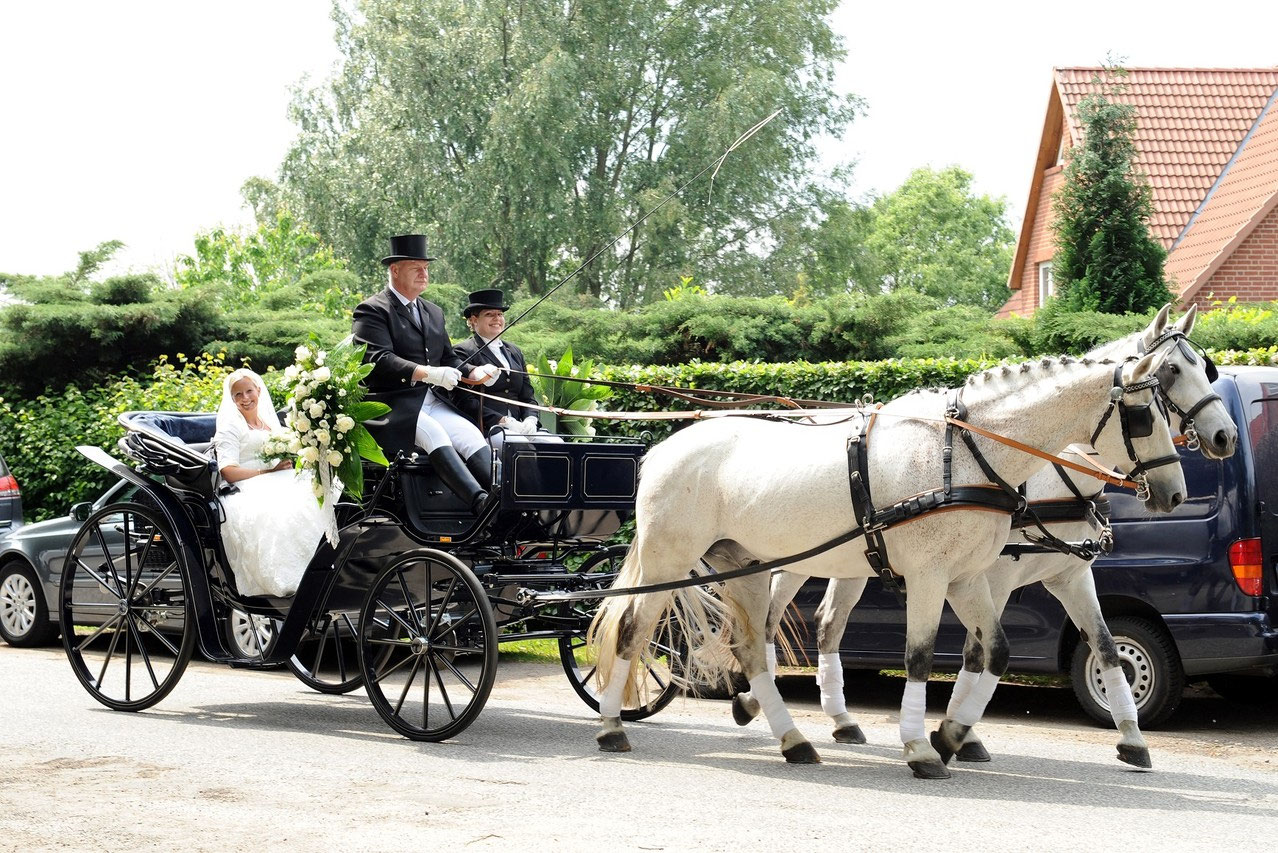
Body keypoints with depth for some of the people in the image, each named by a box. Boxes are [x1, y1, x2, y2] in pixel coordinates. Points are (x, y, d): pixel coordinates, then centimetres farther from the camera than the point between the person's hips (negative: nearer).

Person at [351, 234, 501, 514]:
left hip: (432, 401, 7)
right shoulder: (372, 310, -3)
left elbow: (448, 359, 24)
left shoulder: (433, 312, 24)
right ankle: (480, 501, -50)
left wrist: (474, 374, 0)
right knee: (434, 433, -34)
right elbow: (378, 359, -18)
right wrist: (426, 373, -31)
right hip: (391, 405, -7)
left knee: (471, 434, -21)